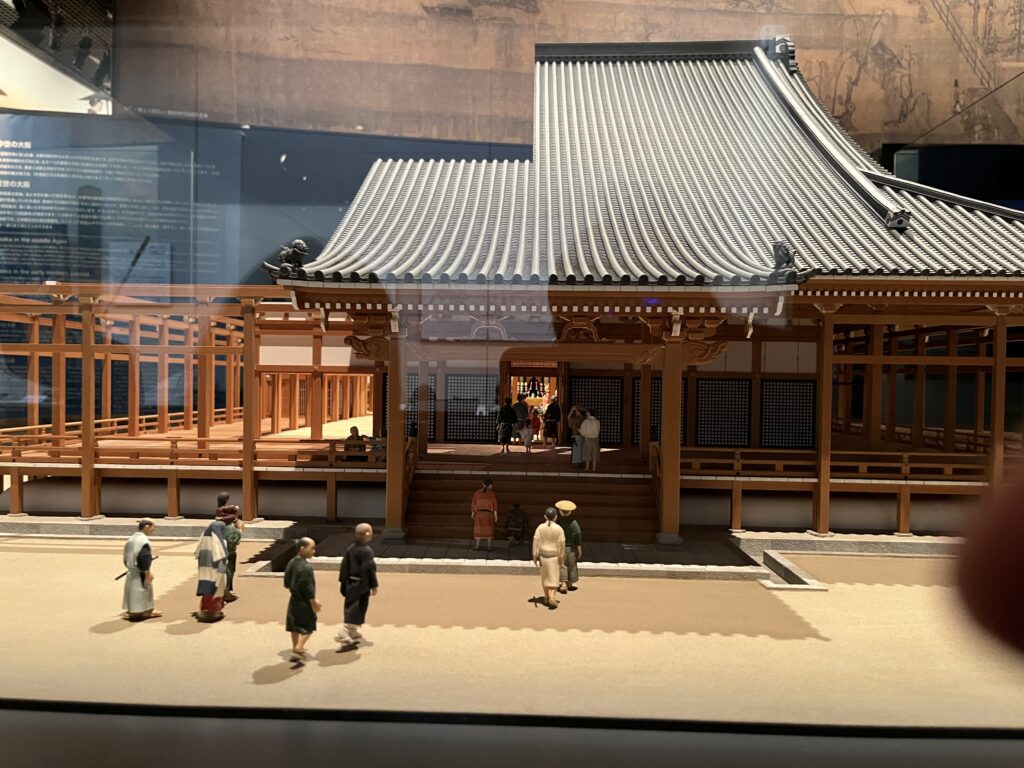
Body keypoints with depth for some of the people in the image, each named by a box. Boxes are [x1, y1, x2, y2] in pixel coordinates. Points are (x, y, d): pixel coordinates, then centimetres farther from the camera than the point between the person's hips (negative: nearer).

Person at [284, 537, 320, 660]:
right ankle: (298, 649, -4)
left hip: (294, 600, 8)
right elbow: (308, 587, -24)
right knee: (307, 627, 5)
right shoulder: (306, 567, -26)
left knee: (295, 626, 20)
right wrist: (314, 602, -15)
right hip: (304, 602, -8)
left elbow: (287, 583, 9)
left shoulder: (291, 562, 0)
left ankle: (296, 647, 33)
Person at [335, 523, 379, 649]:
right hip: (361, 586, -8)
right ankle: (344, 638, -3)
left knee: (351, 610, 18)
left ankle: (355, 636, 31)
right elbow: (369, 569, -19)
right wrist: (374, 585, -11)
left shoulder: (350, 548, 3)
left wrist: (344, 583, 15)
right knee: (355, 613, 0)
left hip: (350, 584, 8)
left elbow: (344, 565, 8)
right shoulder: (366, 550, -19)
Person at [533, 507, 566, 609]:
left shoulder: (540, 527, -8)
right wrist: (562, 558, 0)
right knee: (553, 578, 5)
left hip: (543, 555, 2)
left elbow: (536, 542, -8)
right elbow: (562, 544, -10)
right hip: (554, 556, -2)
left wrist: (535, 556, 0)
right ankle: (552, 597, -12)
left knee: (545, 577, 17)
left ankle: (546, 598, 23)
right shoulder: (559, 529, -12)